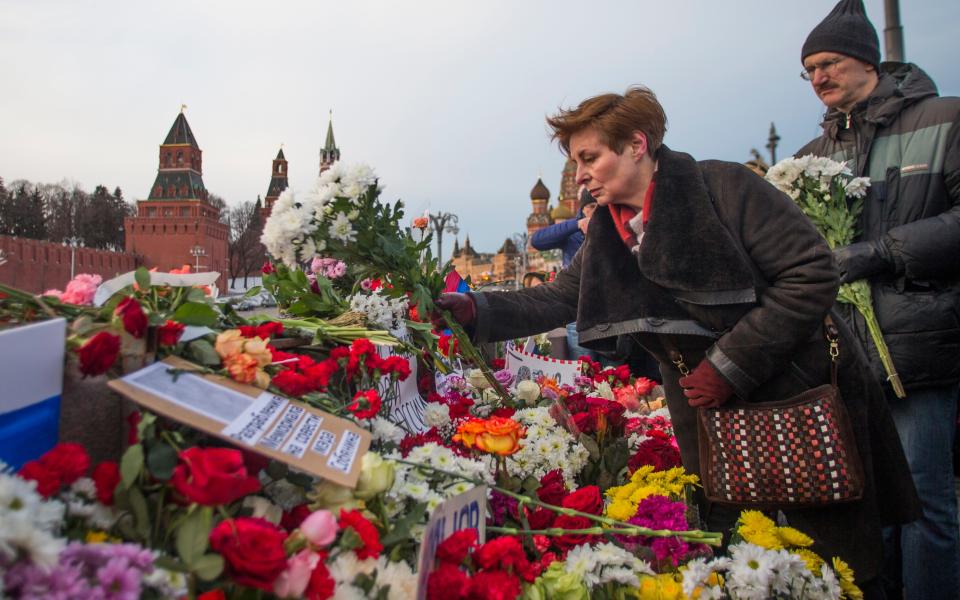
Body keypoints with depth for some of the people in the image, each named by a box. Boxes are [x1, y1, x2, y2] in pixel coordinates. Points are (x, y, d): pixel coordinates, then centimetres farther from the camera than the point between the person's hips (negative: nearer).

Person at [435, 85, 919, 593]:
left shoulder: (723, 186, -16)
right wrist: (474, 310, -9)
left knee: (839, 562, 6)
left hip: (803, 395, -5)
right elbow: (557, 299, 6)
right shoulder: (608, 232, 5)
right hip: (707, 413, 5)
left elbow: (813, 273, -18)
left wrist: (731, 363, -20)